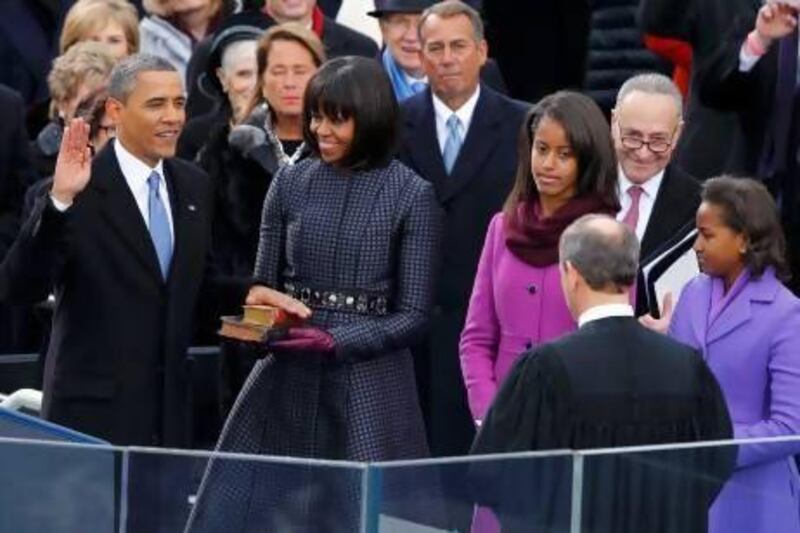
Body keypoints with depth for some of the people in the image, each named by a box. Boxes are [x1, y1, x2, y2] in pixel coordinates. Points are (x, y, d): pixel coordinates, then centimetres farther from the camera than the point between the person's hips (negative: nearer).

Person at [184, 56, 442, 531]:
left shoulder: (412, 196, -4)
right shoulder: (291, 183, 6)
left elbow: (413, 315, -5)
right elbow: (263, 283, 14)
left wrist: (336, 341, -18)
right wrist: (258, 308, -9)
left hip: (370, 388, -3)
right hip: (287, 381, 3)